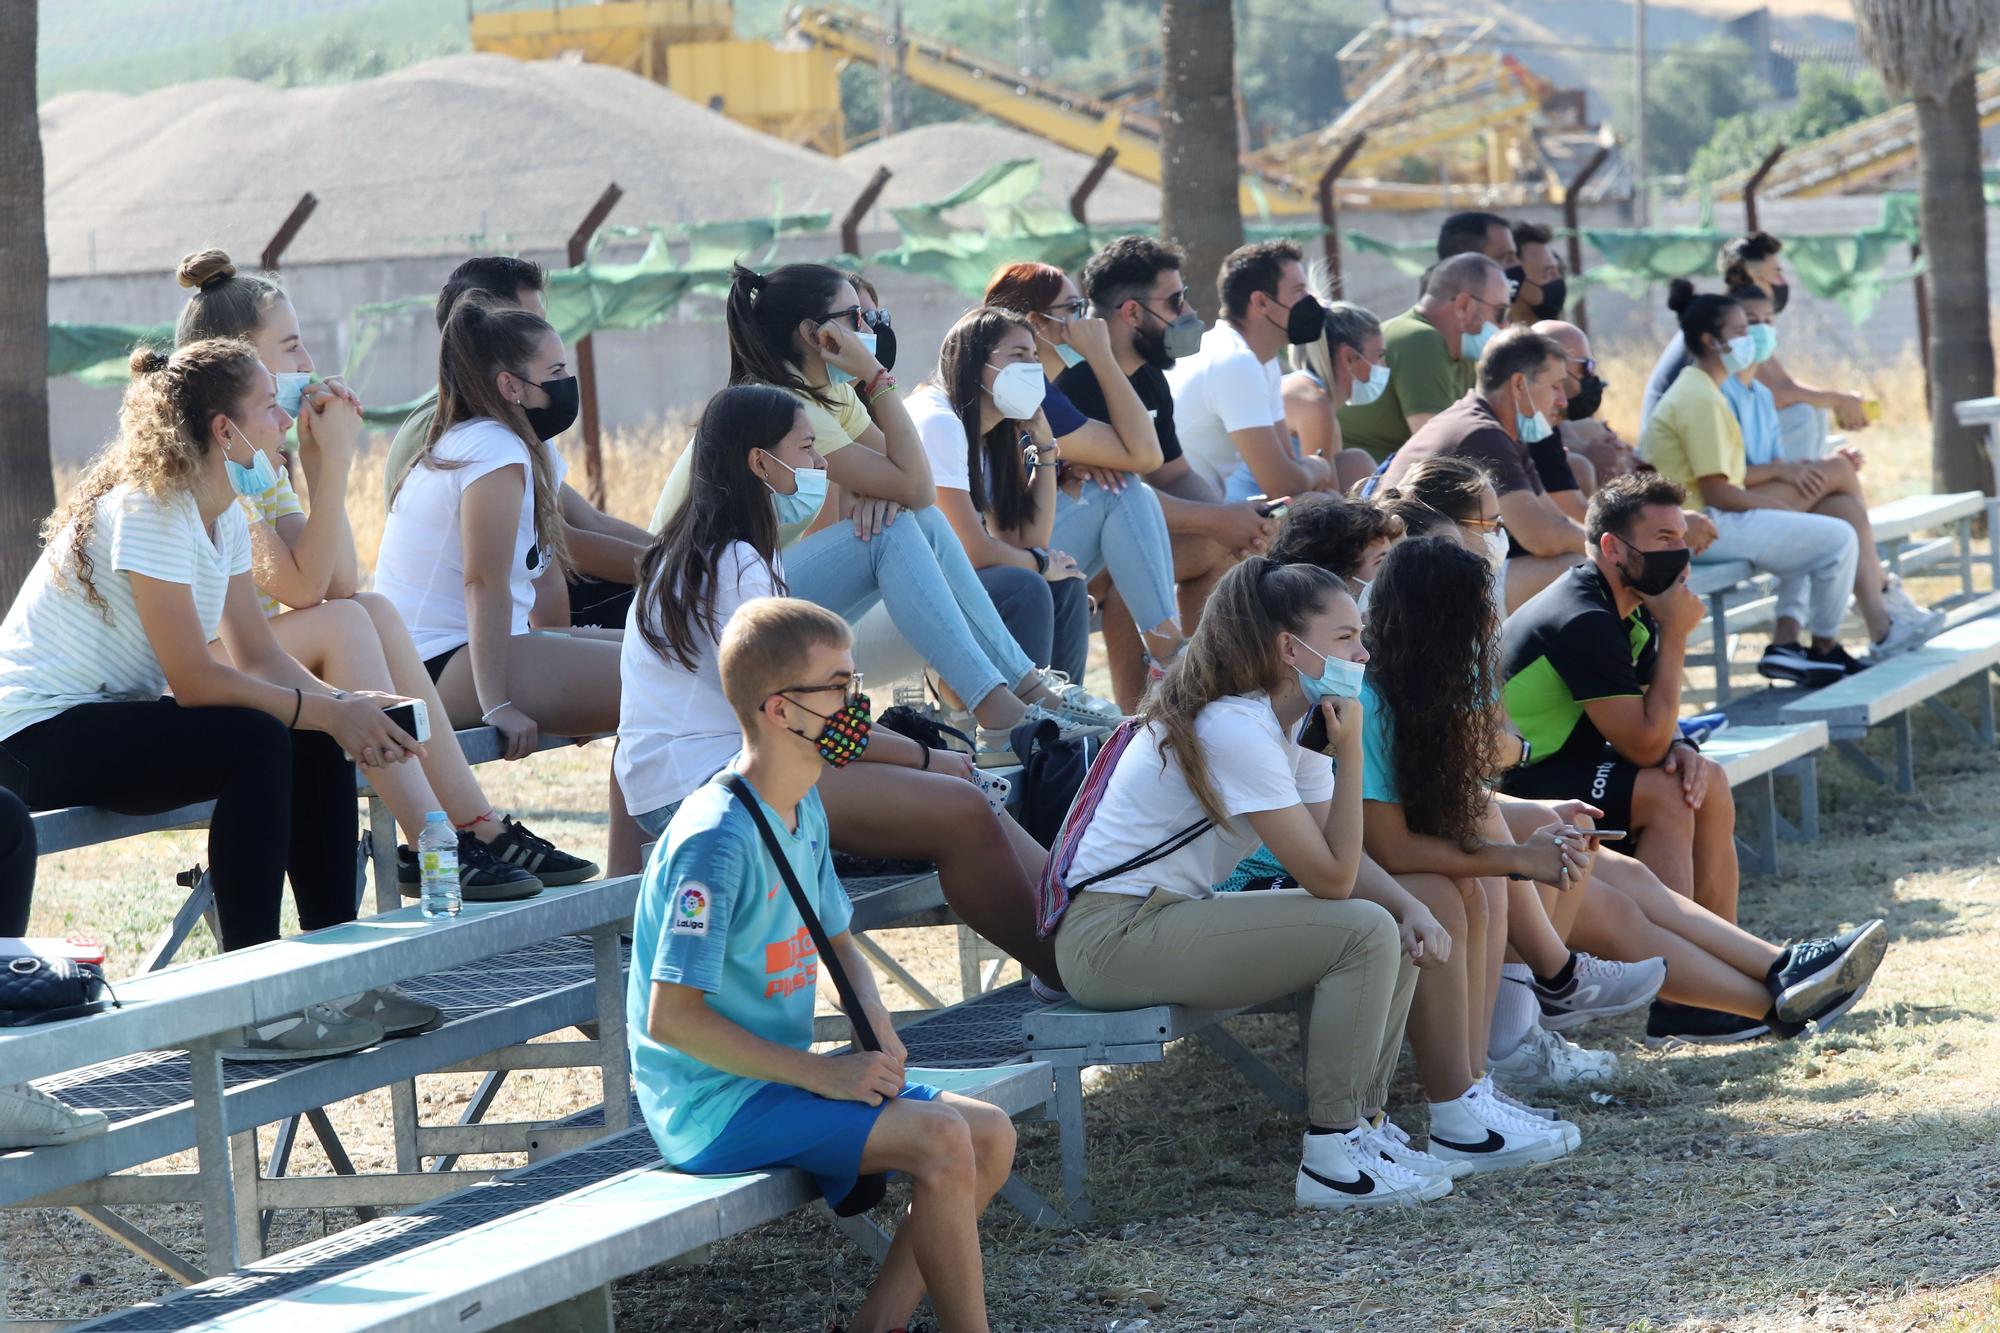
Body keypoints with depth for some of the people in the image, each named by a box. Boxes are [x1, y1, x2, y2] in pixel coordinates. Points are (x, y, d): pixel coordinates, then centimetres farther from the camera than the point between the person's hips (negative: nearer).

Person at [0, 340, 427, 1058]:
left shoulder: (225, 514, 9)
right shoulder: (148, 509, -21)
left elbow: (260, 658, 5)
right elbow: (194, 680, -25)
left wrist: (345, 707, -13)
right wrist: (331, 713, -22)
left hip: (112, 717, 10)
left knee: (315, 745, -4)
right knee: (256, 742, -27)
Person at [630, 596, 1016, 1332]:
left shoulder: (805, 814, 9)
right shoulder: (716, 840, -21)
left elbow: (839, 944, 23)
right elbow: (670, 1017, -24)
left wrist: (874, 1023, 0)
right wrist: (822, 1073, -21)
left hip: (784, 1076, 10)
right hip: (712, 1106, -10)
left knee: (992, 1135, 1)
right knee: (941, 1139, -23)